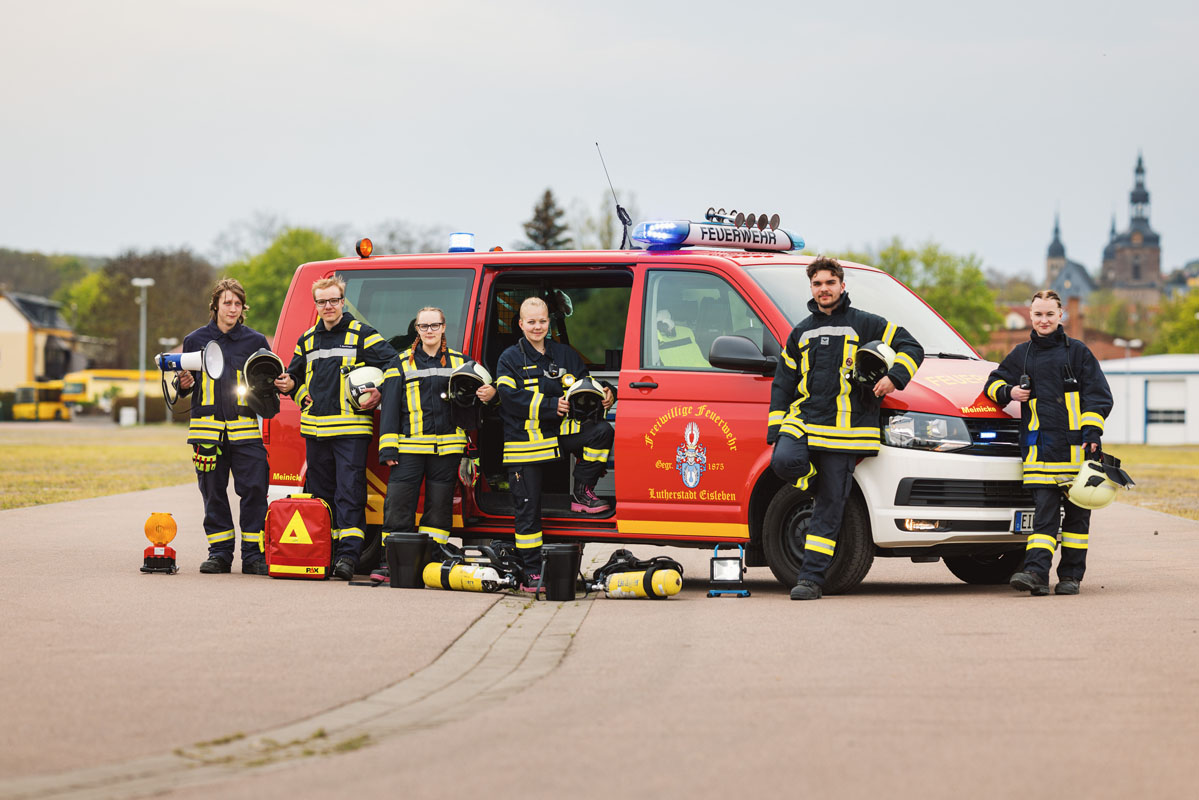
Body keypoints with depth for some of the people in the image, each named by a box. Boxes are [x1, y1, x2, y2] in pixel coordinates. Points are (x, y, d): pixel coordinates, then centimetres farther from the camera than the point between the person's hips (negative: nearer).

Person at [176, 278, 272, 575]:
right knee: (213, 493, 3)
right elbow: (183, 381, 21)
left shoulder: (256, 341, 10)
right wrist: (183, 384, -1)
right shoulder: (195, 341, 12)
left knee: (253, 491, -8)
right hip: (208, 427, 1)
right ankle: (220, 553, 11)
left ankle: (253, 554, -3)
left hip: (246, 430, -1)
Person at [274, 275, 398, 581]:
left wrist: (380, 394, -14)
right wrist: (293, 388, 9)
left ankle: (348, 553, -14)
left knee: (349, 492, -10)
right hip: (315, 428, 6)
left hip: (351, 429, -5)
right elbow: (295, 374, 30)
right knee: (320, 492, 9)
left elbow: (392, 364, -2)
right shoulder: (307, 340, 17)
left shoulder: (362, 334, 1)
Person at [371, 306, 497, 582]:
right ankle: (389, 562, -2)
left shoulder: (459, 362, 13)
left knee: (439, 507, 4)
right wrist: (388, 448, -3)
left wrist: (490, 394, -9)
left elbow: (476, 392, 17)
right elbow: (390, 407, 6)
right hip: (409, 446, -1)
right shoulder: (402, 364, 9)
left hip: (446, 446, 1)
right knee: (397, 504, -7)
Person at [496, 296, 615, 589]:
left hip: (562, 433, 3)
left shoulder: (565, 355, 14)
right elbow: (510, 397, -11)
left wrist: (604, 396, -8)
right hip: (525, 441, -3)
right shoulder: (510, 359, 2)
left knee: (602, 431, -23)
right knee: (528, 508, -2)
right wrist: (551, 406, -19)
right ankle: (531, 573, 5)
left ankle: (583, 493, -9)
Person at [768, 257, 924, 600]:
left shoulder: (864, 324, 7)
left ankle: (812, 577, -2)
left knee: (829, 508, -5)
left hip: (844, 429, -3)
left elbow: (910, 347, 8)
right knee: (784, 461, -29)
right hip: (802, 421, 3)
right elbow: (783, 384, 21)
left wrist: (894, 377, -11)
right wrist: (774, 429, 12)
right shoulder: (800, 334, 18)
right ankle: (816, 480, 5)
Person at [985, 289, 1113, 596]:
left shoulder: (1076, 351, 6)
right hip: (1040, 449, 1)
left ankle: (1071, 575, 11)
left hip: (1075, 447, -1)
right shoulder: (1021, 354, 14)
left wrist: (1092, 433, -7)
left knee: (1076, 513, 4)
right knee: (1044, 511, -8)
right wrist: (1007, 392, 1)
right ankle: (1036, 573, -18)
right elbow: (995, 381, 24)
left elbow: (1098, 394, 4)